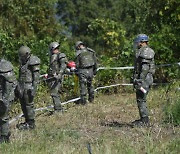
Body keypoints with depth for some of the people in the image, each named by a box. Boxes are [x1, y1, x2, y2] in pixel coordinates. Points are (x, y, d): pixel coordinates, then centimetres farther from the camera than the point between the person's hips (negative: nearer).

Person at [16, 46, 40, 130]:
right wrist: (19, 87, 20)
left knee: (29, 105, -4)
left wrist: (34, 89, -20)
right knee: (23, 105, 13)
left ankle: (31, 124, 4)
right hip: (22, 87, 9)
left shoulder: (33, 62, -13)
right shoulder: (24, 62, 13)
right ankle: (27, 121, 23)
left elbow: (36, 76, -16)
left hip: (29, 87, -9)